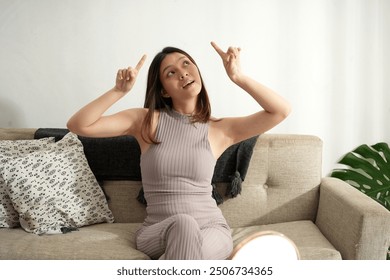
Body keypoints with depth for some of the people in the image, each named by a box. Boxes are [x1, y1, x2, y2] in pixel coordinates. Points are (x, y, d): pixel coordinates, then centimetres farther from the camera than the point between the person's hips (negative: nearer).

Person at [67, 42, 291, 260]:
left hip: (211, 228, 0)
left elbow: (281, 111, -5)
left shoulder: (220, 130, 2)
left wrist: (238, 77, -14)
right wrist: (120, 90, -20)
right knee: (183, 224, -36)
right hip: (157, 232, 0)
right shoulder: (146, 120, 0)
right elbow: (79, 126, -7)